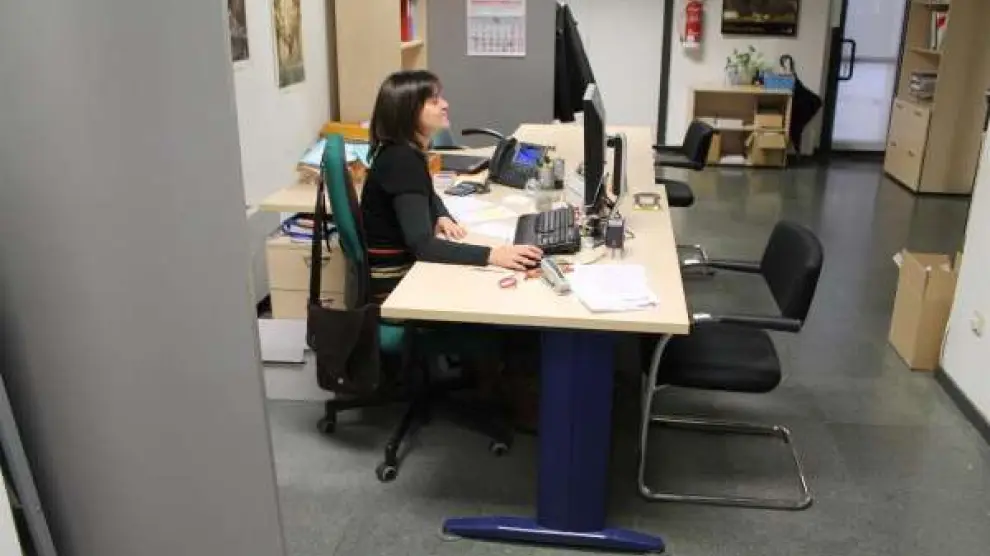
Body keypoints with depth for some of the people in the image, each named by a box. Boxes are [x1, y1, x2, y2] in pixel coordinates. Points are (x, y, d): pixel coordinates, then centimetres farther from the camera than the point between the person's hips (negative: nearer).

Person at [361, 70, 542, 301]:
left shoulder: (408, 151, 5)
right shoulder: (401, 160, -23)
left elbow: (428, 196, 25)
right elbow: (421, 245, -32)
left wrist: (443, 218, 2)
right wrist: (491, 255, -39)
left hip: (405, 266, 8)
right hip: (391, 281, -8)